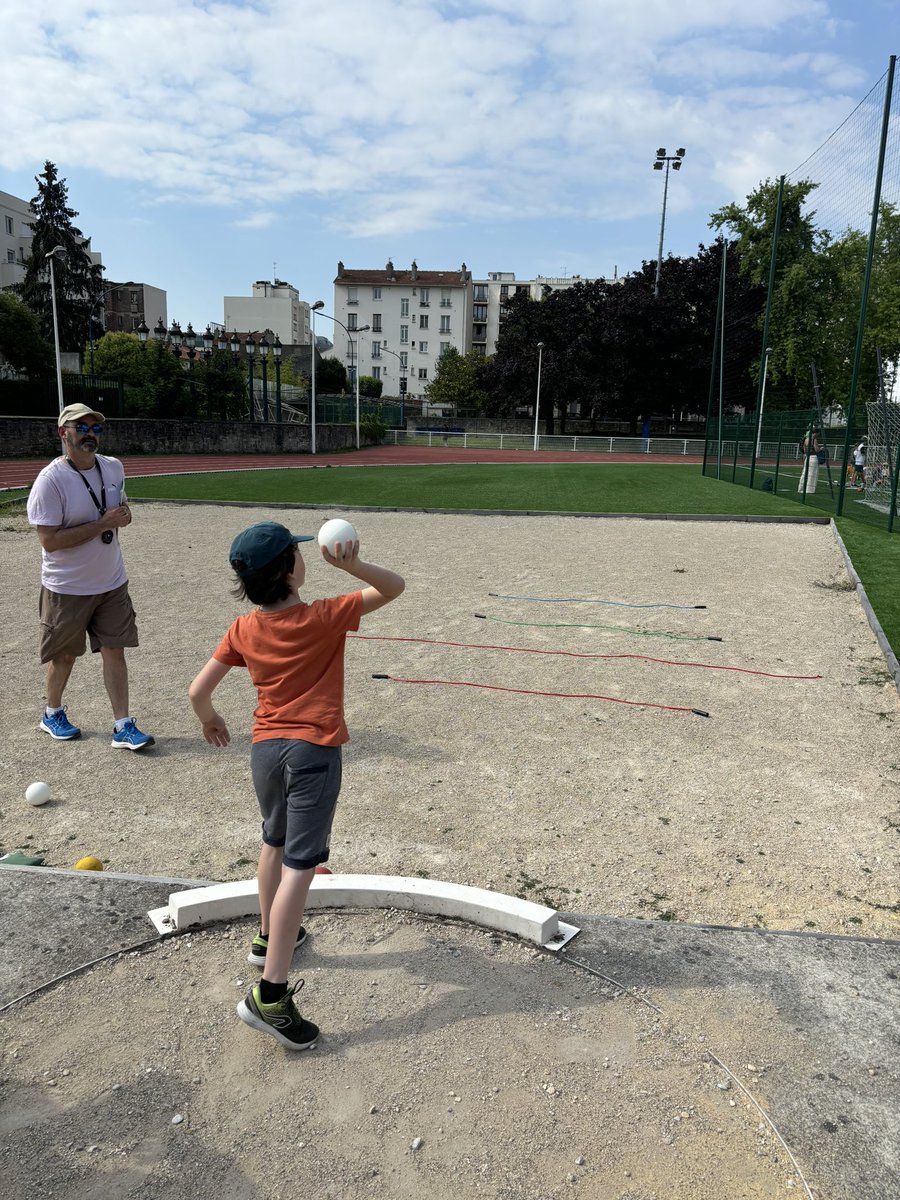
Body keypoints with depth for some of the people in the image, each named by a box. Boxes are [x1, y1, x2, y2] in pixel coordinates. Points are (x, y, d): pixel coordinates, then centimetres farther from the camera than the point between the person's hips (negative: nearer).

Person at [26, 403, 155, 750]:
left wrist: (124, 514, -6)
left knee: (115, 651, 3)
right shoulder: (50, 480, -18)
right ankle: (53, 714, 36)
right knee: (64, 655, 12)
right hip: (67, 588, -4)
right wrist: (102, 524, -25)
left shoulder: (113, 467, 1)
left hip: (112, 582, 4)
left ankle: (123, 727, 8)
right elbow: (49, 540, -21)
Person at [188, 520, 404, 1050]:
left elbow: (199, 691, 6)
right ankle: (270, 995, -6)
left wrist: (211, 720, 26)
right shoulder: (324, 617, -9)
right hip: (314, 751, -5)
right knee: (299, 867, -5)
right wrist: (352, 565, -19)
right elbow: (395, 587, -3)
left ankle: (270, 936, 47)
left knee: (275, 844, 27)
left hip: (265, 748, 6)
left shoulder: (244, 630, 2)